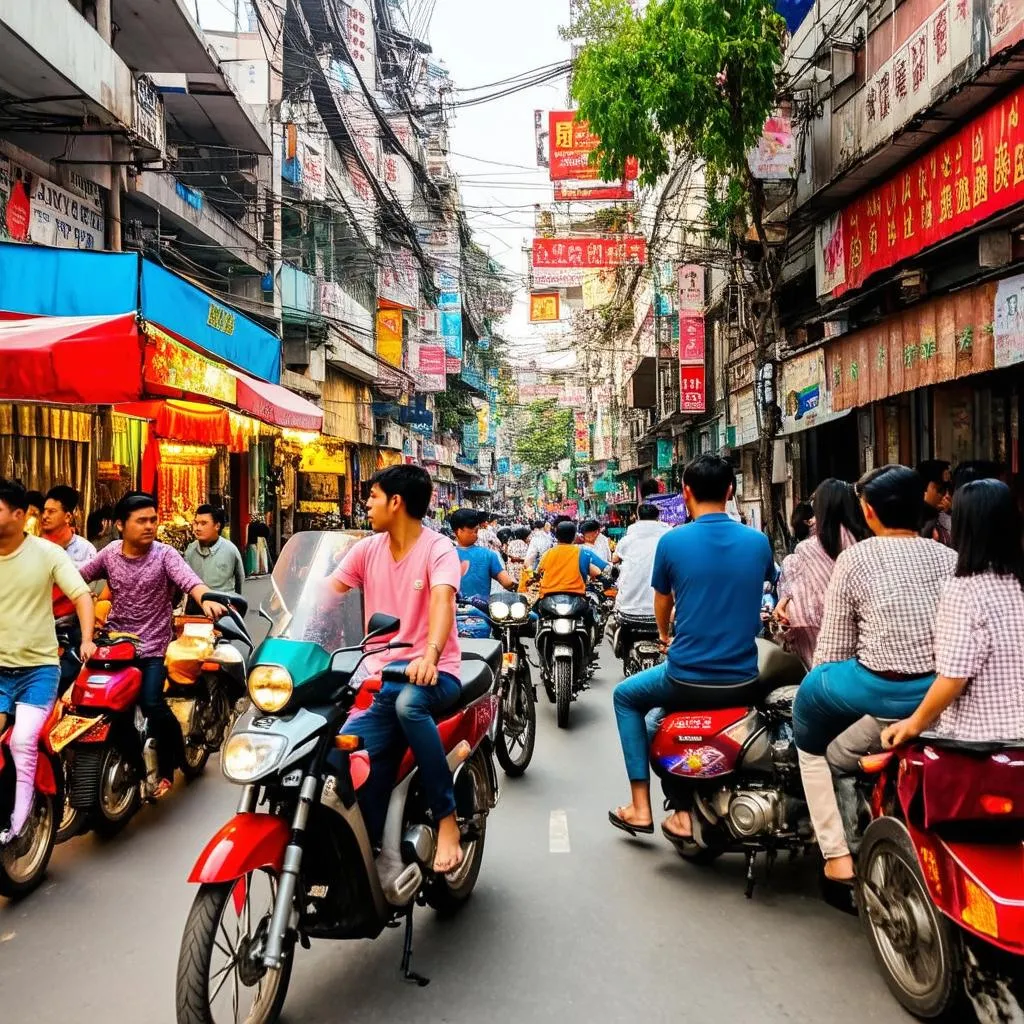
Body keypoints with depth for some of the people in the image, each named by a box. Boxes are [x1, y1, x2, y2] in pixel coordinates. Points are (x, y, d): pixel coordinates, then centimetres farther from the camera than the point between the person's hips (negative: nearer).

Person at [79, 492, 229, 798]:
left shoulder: (165, 555, -8)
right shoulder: (109, 553, 5)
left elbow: (189, 579, -25)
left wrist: (206, 599, -46)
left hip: (152, 647, -4)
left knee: (152, 705, -18)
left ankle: (167, 768, 4)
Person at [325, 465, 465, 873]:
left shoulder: (438, 549, -7)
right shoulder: (367, 549, 10)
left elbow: (442, 601, -25)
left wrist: (430, 654, -44)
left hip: (432, 672, -5)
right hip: (380, 675, 5)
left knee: (408, 702, -38)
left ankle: (447, 818, -22)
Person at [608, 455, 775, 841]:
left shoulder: (672, 541, -9)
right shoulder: (758, 541, -1)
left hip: (688, 678, -3)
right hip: (742, 681, 4)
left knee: (626, 697, 26)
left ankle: (641, 807, 23)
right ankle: (684, 812, 29)